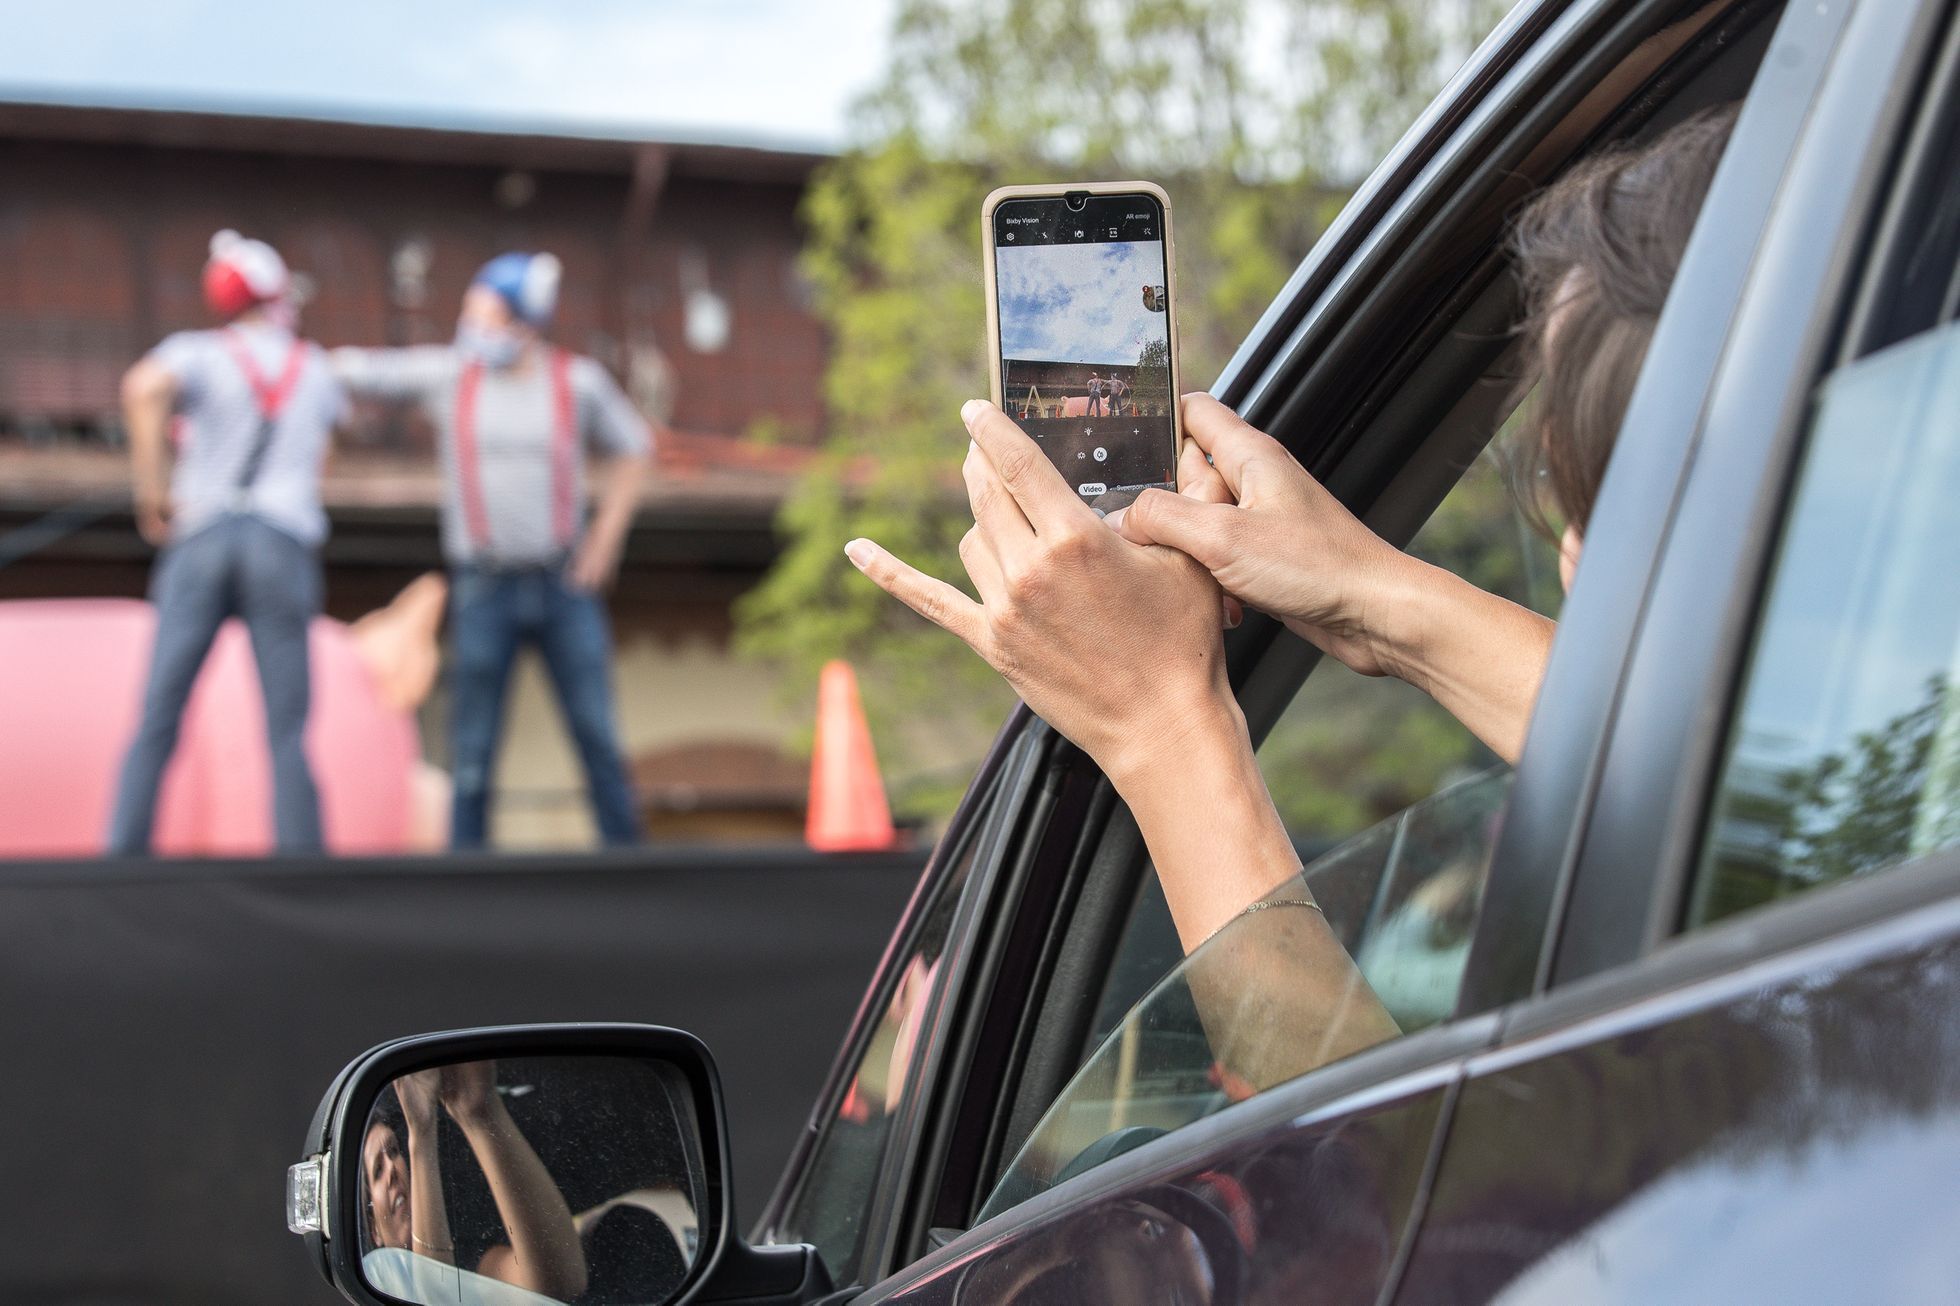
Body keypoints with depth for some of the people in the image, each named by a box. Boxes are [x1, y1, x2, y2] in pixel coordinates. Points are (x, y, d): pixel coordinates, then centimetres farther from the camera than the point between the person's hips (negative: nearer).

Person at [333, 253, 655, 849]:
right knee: (474, 748, 1)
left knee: (597, 734, 3)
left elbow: (634, 449, 11)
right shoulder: (447, 372, -2)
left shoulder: (579, 381, -2)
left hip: (564, 583, 0)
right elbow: (353, 369, 1)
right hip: (484, 589, 0)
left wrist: (606, 534, 2)